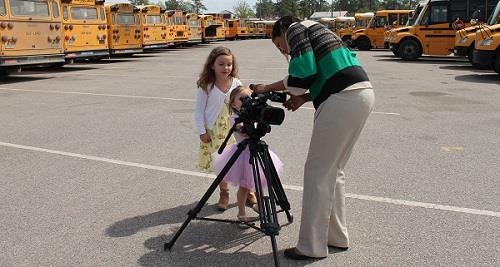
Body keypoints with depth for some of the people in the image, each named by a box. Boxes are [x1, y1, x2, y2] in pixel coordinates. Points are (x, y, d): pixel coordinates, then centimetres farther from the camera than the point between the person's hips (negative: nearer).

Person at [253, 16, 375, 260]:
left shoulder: (295, 28, 6)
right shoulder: (314, 30, 31)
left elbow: (304, 73, -9)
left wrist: (268, 88, 4)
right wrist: (304, 97, 15)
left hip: (344, 100, -9)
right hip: (362, 94, 9)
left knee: (317, 171, -2)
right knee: (333, 170, 16)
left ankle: (311, 247, 6)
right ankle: (337, 237, 25)